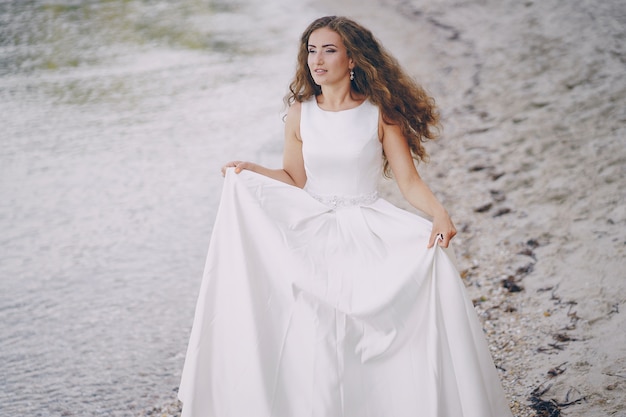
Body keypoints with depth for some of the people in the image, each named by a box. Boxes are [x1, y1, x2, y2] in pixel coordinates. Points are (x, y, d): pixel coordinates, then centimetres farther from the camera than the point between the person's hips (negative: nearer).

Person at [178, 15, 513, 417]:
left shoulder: (380, 113, -4)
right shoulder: (300, 113, 3)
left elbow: (410, 181, -6)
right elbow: (295, 180, 10)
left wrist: (439, 213, -23)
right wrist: (250, 169, -3)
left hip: (370, 235, -1)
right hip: (313, 236, 1)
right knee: (314, 342, -10)